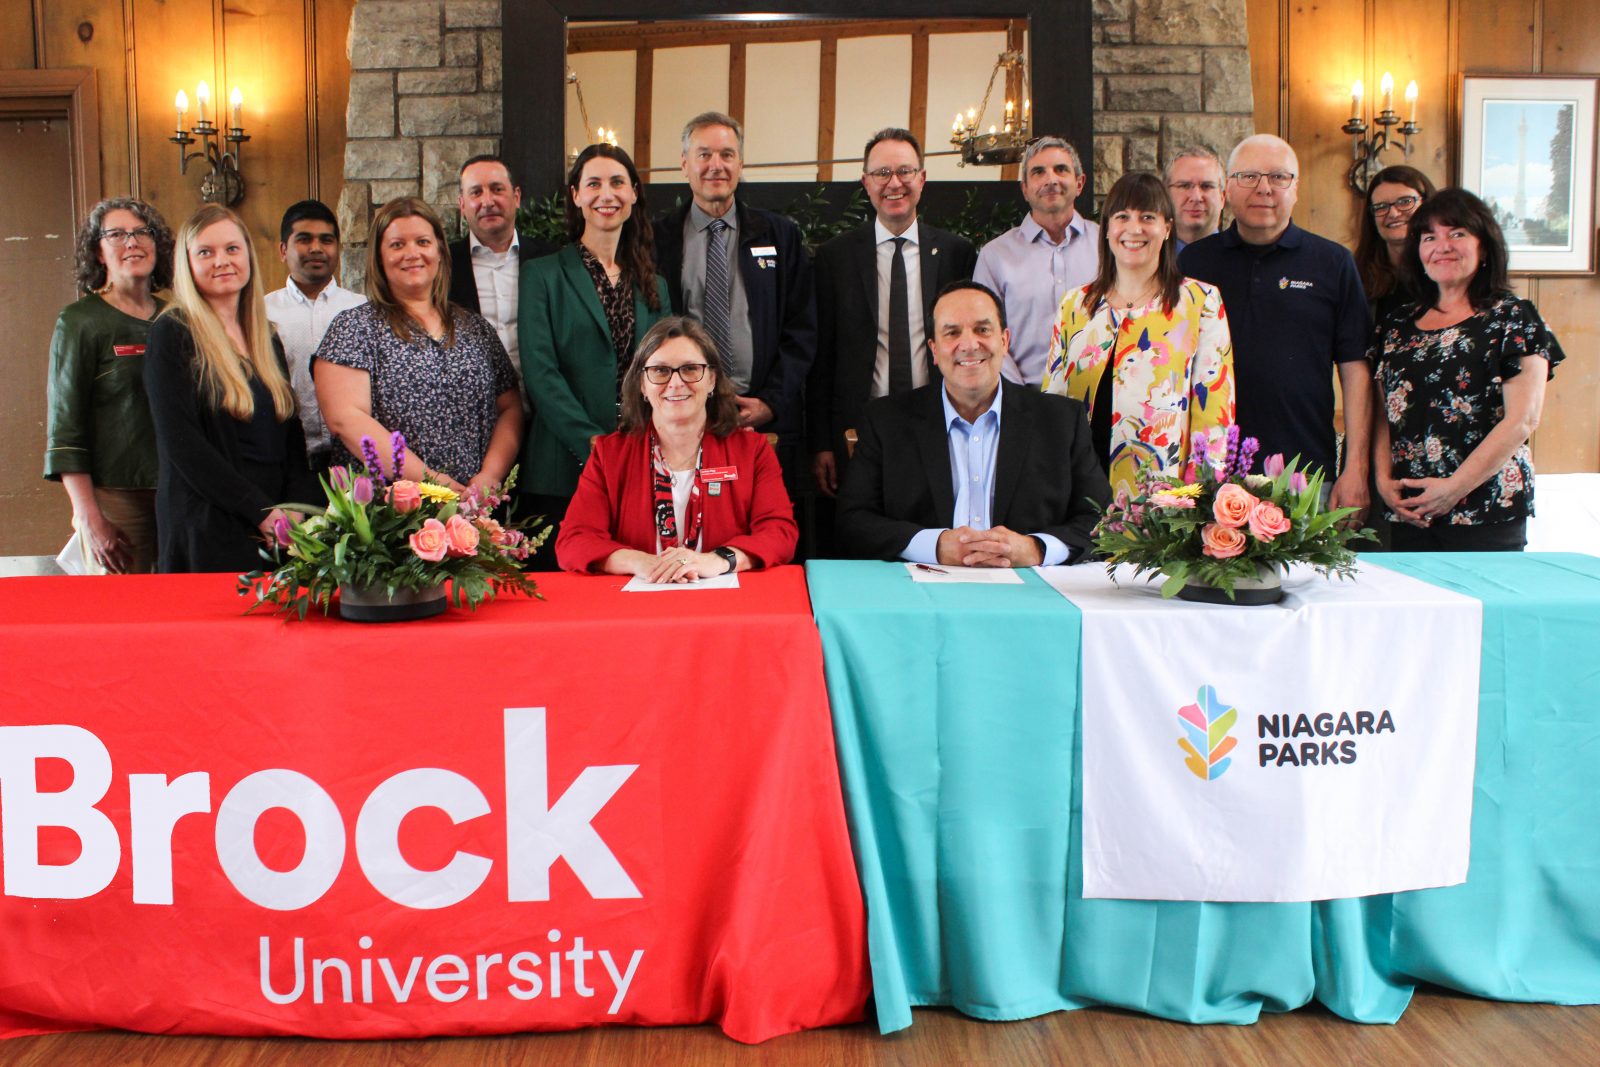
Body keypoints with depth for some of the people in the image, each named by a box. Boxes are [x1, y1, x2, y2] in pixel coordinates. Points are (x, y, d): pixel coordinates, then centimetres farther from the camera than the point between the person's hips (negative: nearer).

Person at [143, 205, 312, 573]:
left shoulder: (267, 338, 14)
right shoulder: (172, 335, -4)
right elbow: (179, 442, -12)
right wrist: (262, 512, -15)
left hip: (279, 530, 5)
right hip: (207, 530, -5)